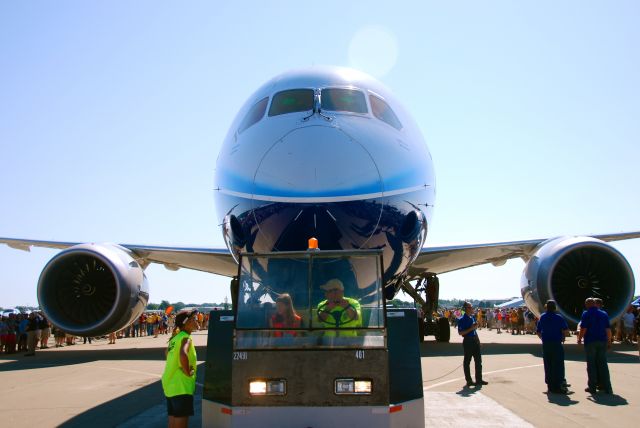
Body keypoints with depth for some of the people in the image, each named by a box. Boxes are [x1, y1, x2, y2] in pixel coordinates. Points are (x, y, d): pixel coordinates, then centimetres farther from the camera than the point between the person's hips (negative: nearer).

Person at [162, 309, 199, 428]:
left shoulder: (175, 337, 13)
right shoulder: (186, 337, -15)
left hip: (169, 384, 9)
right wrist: (187, 372, -21)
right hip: (181, 387, -9)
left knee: (173, 418, 15)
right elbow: (183, 354, -35)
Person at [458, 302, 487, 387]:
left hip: (475, 340, 8)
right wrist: (471, 328, -21)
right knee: (467, 362, 2)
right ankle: (469, 381, 11)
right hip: (468, 341, -8)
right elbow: (460, 332, -18)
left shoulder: (472, 318, 11)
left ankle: (479, 379, 21)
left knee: (478, 361, 12)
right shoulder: (462, 319, -14)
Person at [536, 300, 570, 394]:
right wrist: (563, 337, 4)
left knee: (548, 366, 10)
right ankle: (557, 387, 0)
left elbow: (538, 332, 11)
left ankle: (550, 386, 15)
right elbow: (566, 330, -13)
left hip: (545, 344, 5)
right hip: (556, 344, -5)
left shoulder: (542, 317, 7)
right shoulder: (558, 317, -7)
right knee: (558, 366, 0)